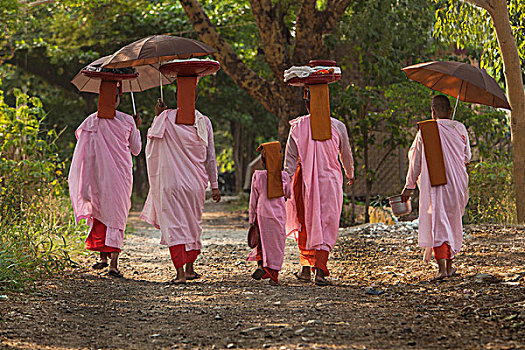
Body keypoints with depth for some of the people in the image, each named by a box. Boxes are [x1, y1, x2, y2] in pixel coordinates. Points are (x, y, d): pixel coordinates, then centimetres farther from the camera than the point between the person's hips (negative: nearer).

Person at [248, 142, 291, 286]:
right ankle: (274, 276, 4)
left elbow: (253, 199, 0)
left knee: (262, 241, 16)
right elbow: (288, 195, 9)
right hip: (279, 213, 0)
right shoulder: (284, 176, -4)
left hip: (263, 213, 0)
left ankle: (261, 264, -5)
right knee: (277, 243, 6)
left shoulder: (258, 176, -6)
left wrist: (251, 219, 7)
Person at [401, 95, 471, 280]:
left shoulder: (424, 131, -3)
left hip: (433, 184, -2)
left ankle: (442, 267, -17)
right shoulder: (459, 129, 0)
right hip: (456, 183, 2)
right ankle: (449, 265, 24)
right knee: (453, 221, 17)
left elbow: (415, 161, 0)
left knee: (437, 223, -2)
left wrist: (409, 186, 8)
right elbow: (467, 158, 10)